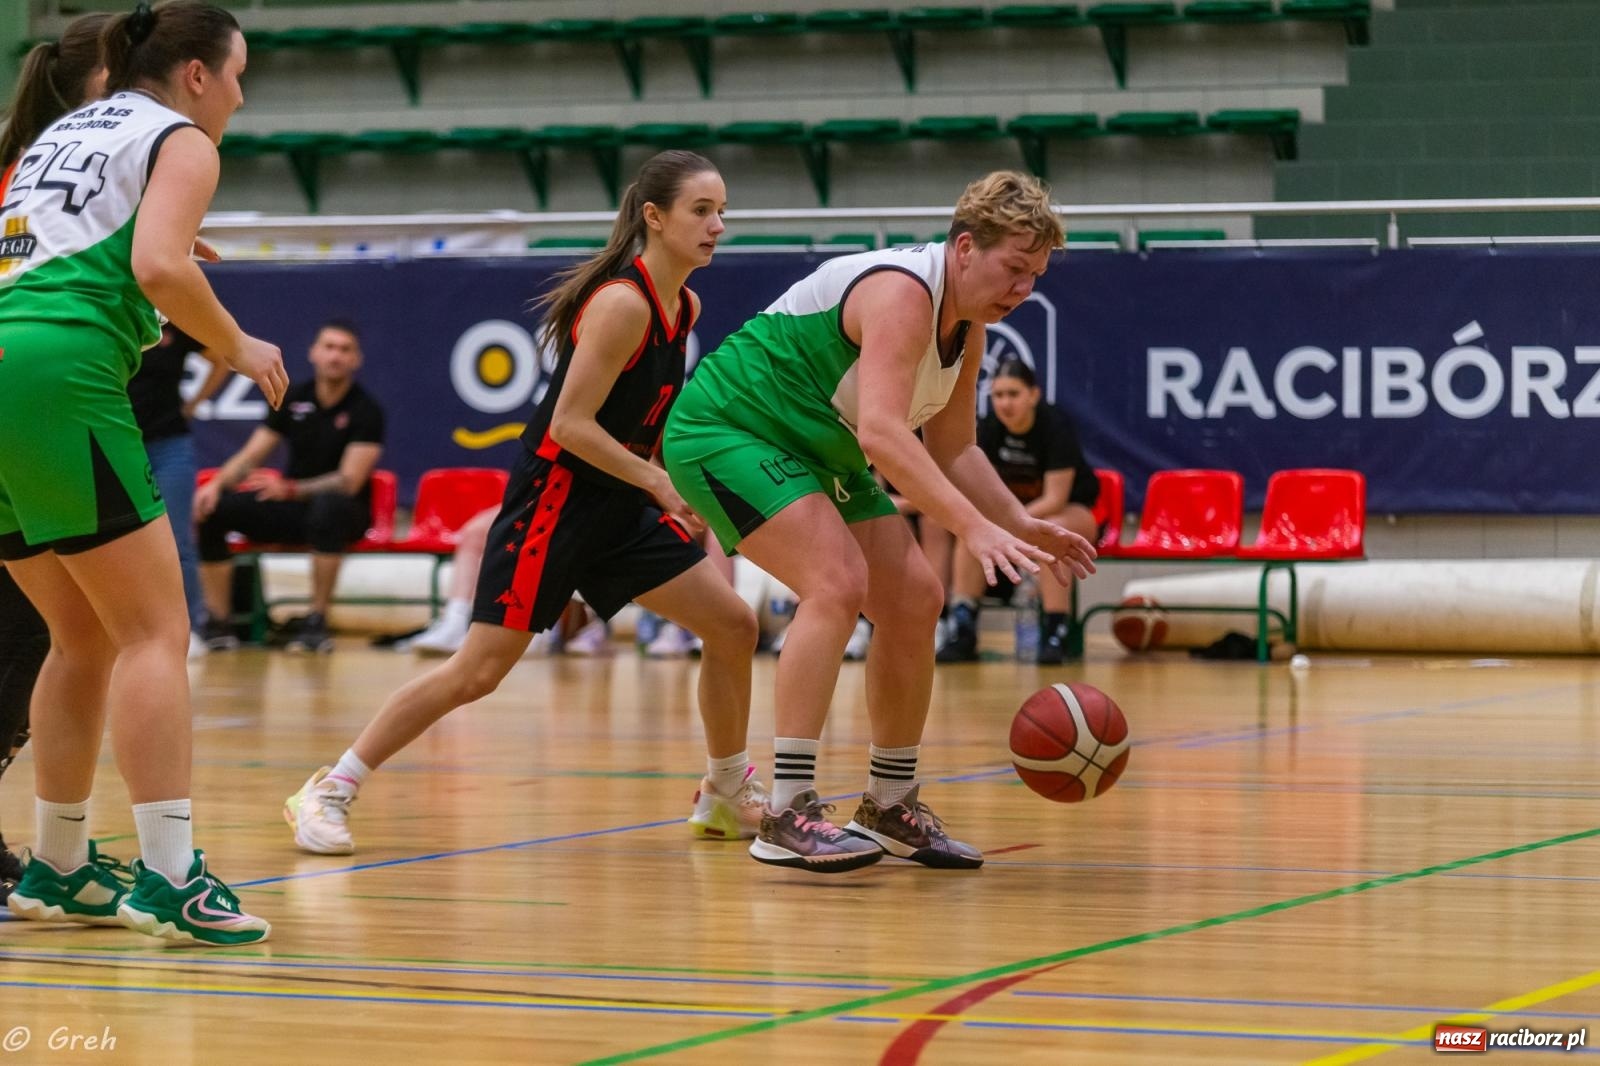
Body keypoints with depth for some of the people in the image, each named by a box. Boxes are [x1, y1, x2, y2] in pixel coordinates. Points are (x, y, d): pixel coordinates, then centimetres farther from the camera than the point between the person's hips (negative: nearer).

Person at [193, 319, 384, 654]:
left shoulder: (365, 410, -9)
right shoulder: (293, 399, 5)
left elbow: (350, 481, -19)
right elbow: (250, 456, 5)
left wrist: (289, 489, -33)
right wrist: (217, 484, -17)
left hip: (342, 512, -5)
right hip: (290, 508, 5)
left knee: (329, 505, -42)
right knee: (213, 509, -18)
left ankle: (317, 623, -34)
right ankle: (218, 623, -18)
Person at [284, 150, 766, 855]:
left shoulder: (684, 306, 7)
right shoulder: (622, 302, -20)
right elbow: (570, 425, -22)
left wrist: (669, 492, 11)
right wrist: (657, 481, -18)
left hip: (619, 507, 9)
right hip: (554, 498, -9)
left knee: (732, 625, 5)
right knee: (479, 671, -11)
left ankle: (728, 796, 22)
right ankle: (328, 793, -2)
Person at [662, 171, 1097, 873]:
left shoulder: (967, 324, 2)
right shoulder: (903, 293, -28)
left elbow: (951, 450, 12)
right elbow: (881, 432, -41)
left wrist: (1019, 523, -3)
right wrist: (972, 528, -48)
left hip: (815, 452, 10)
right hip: (724, 428, -10)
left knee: (913, 601, 6)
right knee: (838, 583, -27)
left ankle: (891, 805, 20)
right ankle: (787, 814, -27)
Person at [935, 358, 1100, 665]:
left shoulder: (1056, 425, -23)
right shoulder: (989, 428, -9)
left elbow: (1055, 499, -25)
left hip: (1073, 511, -5)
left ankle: (1055, 633, -33)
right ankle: (962, 631, -21)